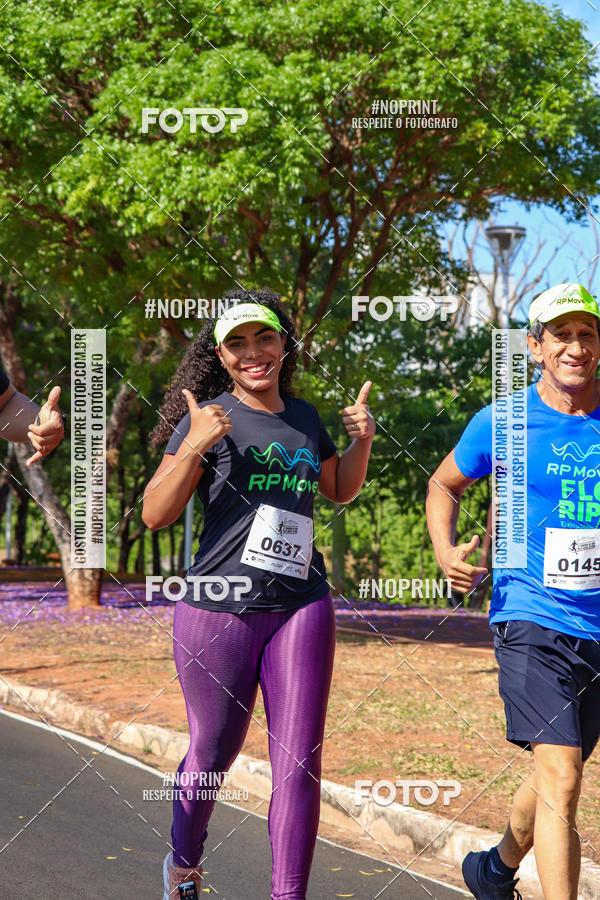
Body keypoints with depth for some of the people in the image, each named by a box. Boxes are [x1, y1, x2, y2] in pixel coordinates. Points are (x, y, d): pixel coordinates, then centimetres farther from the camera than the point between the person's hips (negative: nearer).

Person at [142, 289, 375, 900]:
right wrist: (194, 447, -21)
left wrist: (361, 440, 11)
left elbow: (339, 490, 29)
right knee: (213, 755, 11)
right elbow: (155, 514, -8)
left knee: (299, 764, -4)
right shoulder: (209, 418, -3)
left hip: (301, 606, 4)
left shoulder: (305, 418, 13)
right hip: (219, 609, -3)